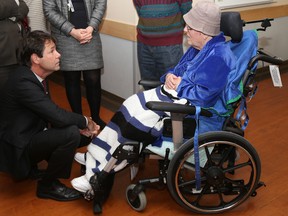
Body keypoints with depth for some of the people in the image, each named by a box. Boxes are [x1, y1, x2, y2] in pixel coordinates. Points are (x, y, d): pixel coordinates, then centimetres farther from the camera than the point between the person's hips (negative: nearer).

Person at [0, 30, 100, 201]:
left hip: (30, 133, 10)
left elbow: (51, 112, 9)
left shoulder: (33, 75, 2)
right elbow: (58, 116, -32)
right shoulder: (24, 82, -27)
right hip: (17, 148, -10)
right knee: (71, 133, -26)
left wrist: (79, 125, -4)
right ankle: (48, 185, -4)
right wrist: (85, 121, -14)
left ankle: (31, 167, 16)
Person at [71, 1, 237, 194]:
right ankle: (99, 158, 4)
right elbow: (179, 71, 18)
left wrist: (178, 86, -12)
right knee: (133, 108, 0)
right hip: (181, 98, 10)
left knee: (138, 125, -17)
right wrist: (169, 76, -6)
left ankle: (100, 173, -3)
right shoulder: (199, 47, 9)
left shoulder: (217, 57, -24)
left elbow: (201, 96, -29)